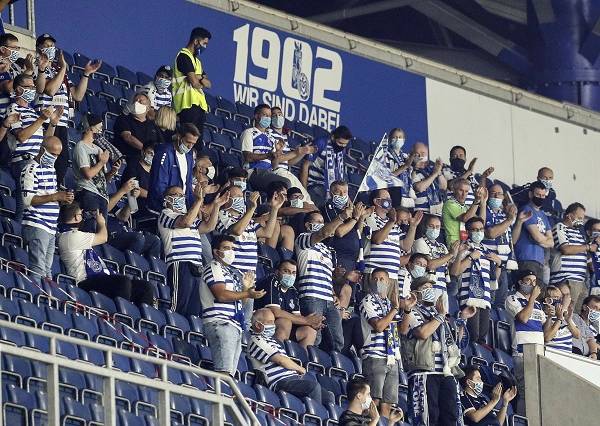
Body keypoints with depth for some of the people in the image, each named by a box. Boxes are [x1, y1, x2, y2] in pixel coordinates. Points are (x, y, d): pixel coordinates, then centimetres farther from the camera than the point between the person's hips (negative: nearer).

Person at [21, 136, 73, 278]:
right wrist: (54, 197, -21)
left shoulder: (51, 169, 18)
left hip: (51, 228, 9)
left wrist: (64, 198, 5)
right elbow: (27, 200, -17)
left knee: (47, 269, 9)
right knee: (38, 270, -13)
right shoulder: (31, 170, -10)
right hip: (37, 227, -9)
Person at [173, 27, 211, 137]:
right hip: (189, 104, -10)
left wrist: (199, 78, -5)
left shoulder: (196, 60, 26)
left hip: (199, 104, 10)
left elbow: (208, 84, 17)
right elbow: (194, 82, -15)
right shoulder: (184, 56, -5)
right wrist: (202, 81, 9)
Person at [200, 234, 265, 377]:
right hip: (220, 323, -10)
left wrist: (245, 287, 9)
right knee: (224, 371, -21)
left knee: (230, 372, 2)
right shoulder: (213, 267, -1)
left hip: (234, 326, 10)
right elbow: (221, 295, -14)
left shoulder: (230, 272, 26)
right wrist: (247, 294, -13)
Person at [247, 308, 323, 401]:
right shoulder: (256, 340, -3)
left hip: (294, 377, 10)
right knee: (314, 386, -32)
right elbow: (280, 360, -9)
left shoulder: (271, 339, 29)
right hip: (279, 382, -10)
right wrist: (300, 369, 3)